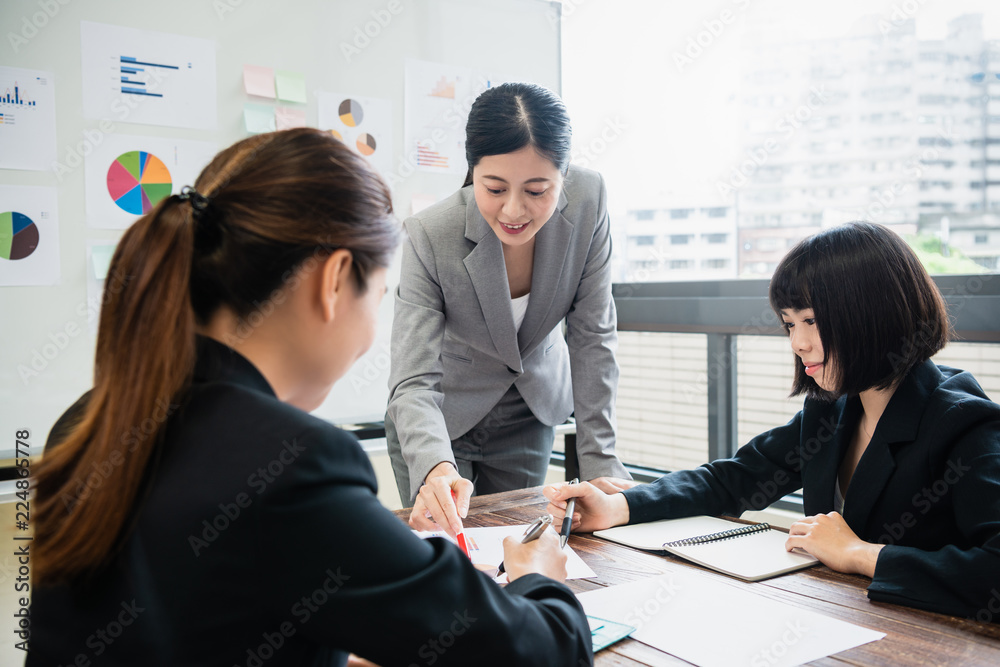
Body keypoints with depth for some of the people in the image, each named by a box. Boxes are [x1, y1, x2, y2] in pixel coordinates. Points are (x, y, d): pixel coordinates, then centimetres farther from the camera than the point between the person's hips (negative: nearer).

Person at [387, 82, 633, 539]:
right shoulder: (430, 237, -31)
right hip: (443, 415, -2)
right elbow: (412, 383, -33)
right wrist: (434, 466, -53)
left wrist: (599, 461, -16)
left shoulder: (588, 199, -23)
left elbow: (592, 334, -15)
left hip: (530, 414, 3)